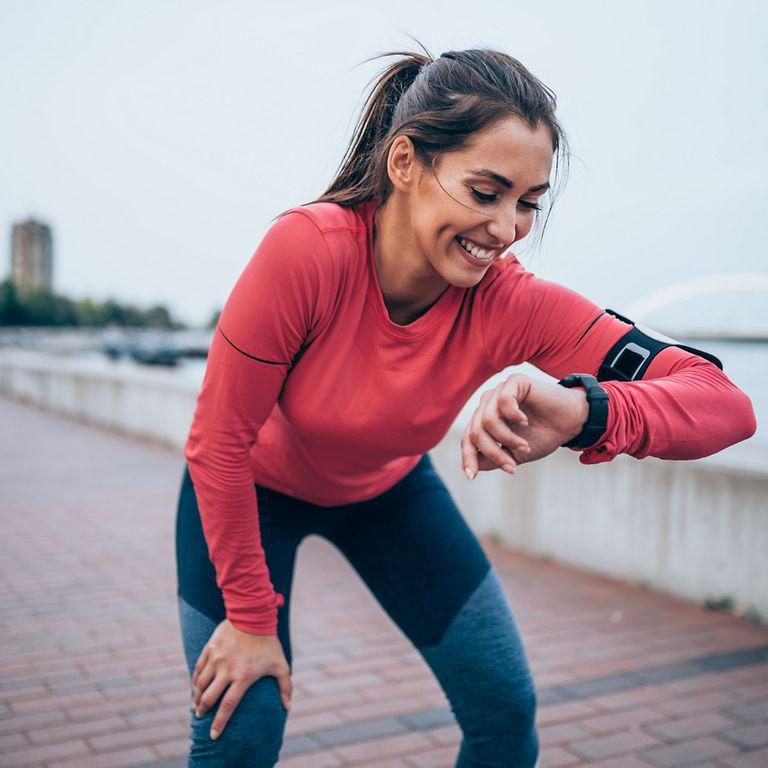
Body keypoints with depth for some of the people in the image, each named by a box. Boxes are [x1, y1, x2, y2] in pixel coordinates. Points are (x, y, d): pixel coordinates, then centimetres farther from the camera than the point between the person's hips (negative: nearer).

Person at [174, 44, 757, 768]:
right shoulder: (307, 249, -36)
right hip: (253, 490, -2)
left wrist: (586, 410, -54)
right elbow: (220, 442, -25)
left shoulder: (513, 305, -28)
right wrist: (252, 619, -17)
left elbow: (726, 403, -32)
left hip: (385, 490, 3)